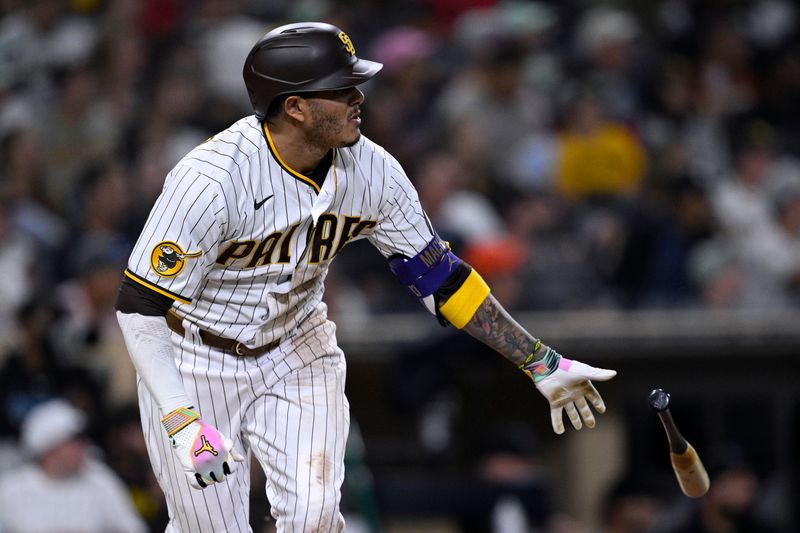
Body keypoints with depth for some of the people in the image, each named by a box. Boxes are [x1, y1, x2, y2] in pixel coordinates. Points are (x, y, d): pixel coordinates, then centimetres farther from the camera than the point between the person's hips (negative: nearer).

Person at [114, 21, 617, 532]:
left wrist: (543, 364, -1)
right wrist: (182, 426, -39)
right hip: (196, 363, -4)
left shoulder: (372, 171, -13)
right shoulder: (210, 180, -30)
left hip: (297, 351, 4)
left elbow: (439, 276, -1)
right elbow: (141, 305, -29)